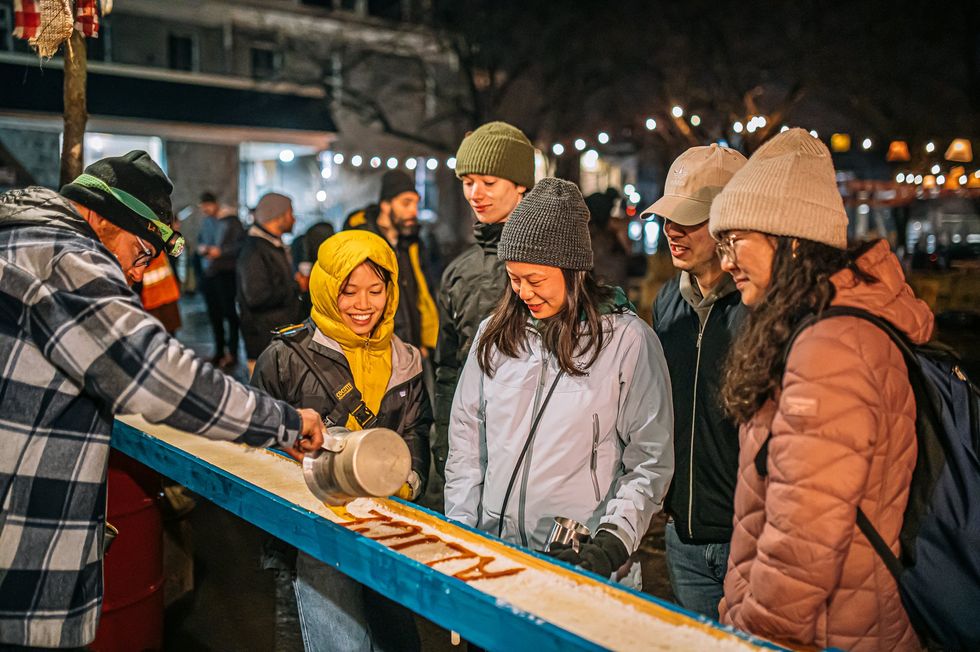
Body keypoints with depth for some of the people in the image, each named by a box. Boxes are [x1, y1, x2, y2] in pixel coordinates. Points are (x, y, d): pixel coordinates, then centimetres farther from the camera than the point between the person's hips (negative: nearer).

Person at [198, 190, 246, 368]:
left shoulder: (231, 220, -7)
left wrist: (221, 251, -17)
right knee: (214, 314, 10)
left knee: (229, 313, -4)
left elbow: (241, 244, -12)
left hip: (226, 273, -7)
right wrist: (200, 248, 2)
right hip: (207, 272, 7)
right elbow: (199, 240, 24)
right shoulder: (206, 222, 13)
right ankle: (219, 351, 20)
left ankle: (232, 353, 2)